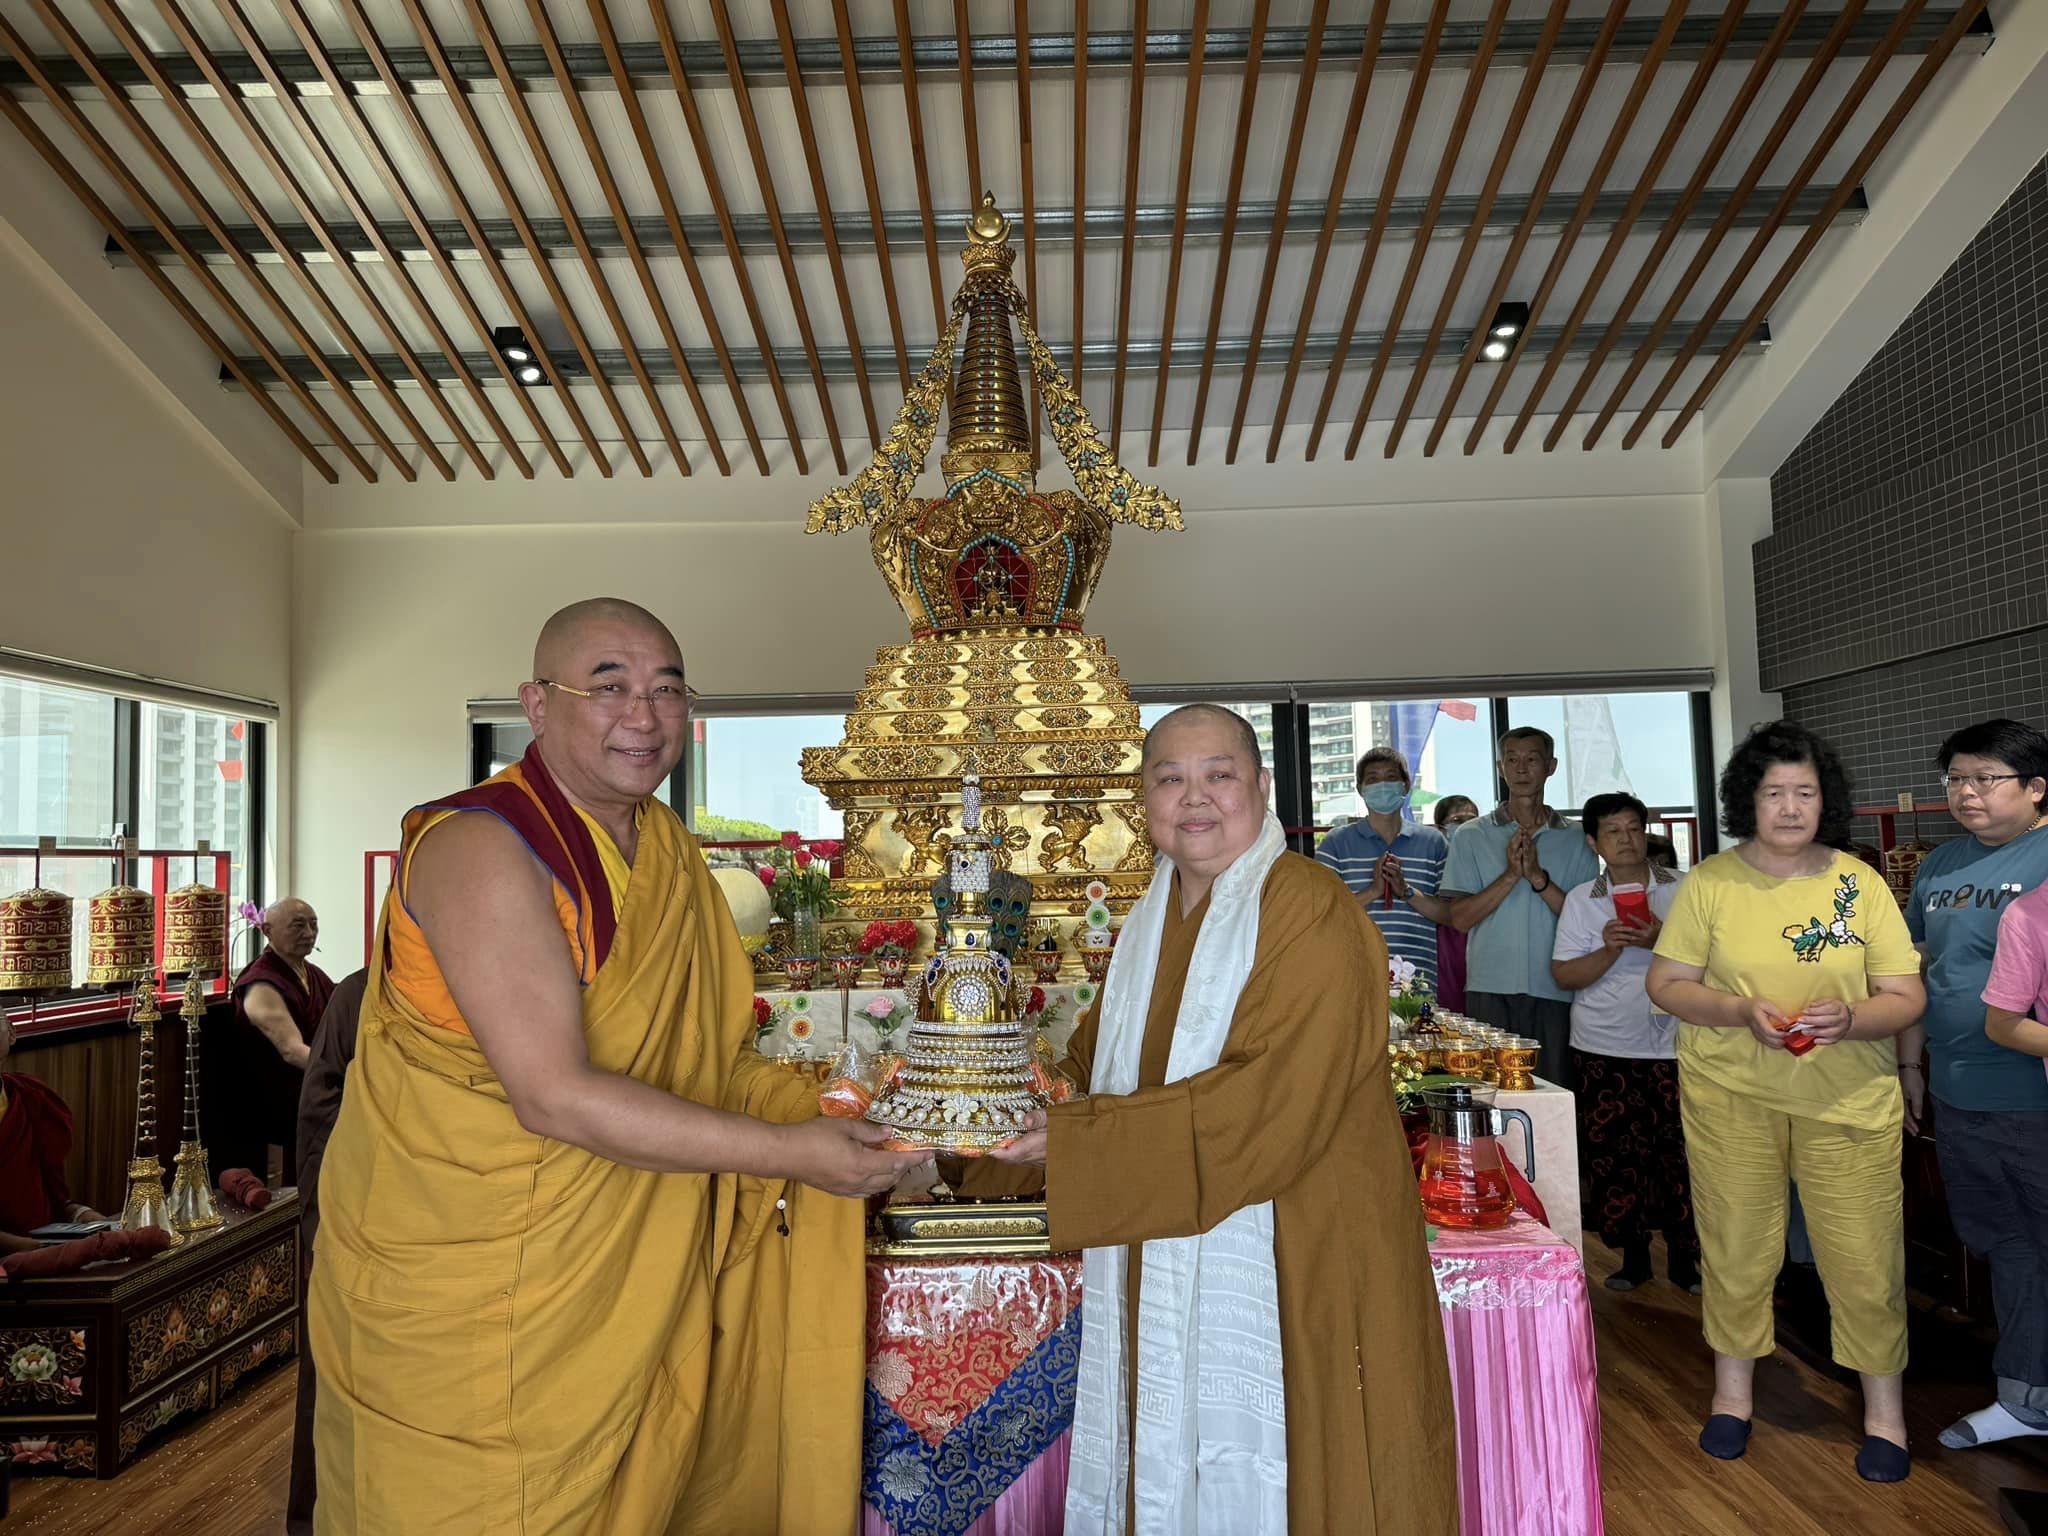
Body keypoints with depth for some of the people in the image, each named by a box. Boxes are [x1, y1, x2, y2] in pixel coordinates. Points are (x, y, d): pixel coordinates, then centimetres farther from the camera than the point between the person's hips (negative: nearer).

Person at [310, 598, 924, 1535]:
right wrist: (789, 1152, -26)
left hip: (624, 1270, 7)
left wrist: (831, 1119, -5)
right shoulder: (481, 848, -22)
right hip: (463, 1290, -7)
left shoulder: (667, 847, 3)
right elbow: (554, 1097, -28)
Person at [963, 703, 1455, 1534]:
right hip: (1160, 1271, 7)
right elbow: (1098, 1060, 17)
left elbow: (1275, 1103, -25)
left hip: (1289, 1271, -6)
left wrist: (1079, 1137, -23)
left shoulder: (1310, 913, -15)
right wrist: (1028, 1115, 1)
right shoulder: (1151, 922, 10)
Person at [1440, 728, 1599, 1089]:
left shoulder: (1576, 840, 9)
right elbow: (1460, 918, -2)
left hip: (1556, 993, 1)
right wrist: (1511, 874, -12)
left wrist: (1538, 876, -12)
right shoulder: (1471, 836, 7)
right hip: (1491, 992, -1)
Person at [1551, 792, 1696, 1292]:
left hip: (1672, 1045, -1)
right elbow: (1564, 974, 1)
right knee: (1613, 1153, 4)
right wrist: (1610, 950, -15)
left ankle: (1684, 1254, 16)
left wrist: (1661, 941, -17)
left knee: (1679, 1150, -1)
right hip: (1603, 1048, 1)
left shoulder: (1683, 891, 4)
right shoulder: (1581, 899, 6)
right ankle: (1632, 1253, 19)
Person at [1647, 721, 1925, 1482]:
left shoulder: (1860, 882, -1)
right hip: (1730, 1095, 0)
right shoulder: (1709, 882, -3)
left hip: (1849, 1099, 1)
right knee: (1736, 1244, 8)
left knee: (1864, 1255, 3)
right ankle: (1732, 1388, 30)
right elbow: (1665, 984, -1)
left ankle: (1884, 1407, 26)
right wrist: (1742, 1010, -18)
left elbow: (1906, 998, 0)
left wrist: (1849, 1018, -21)